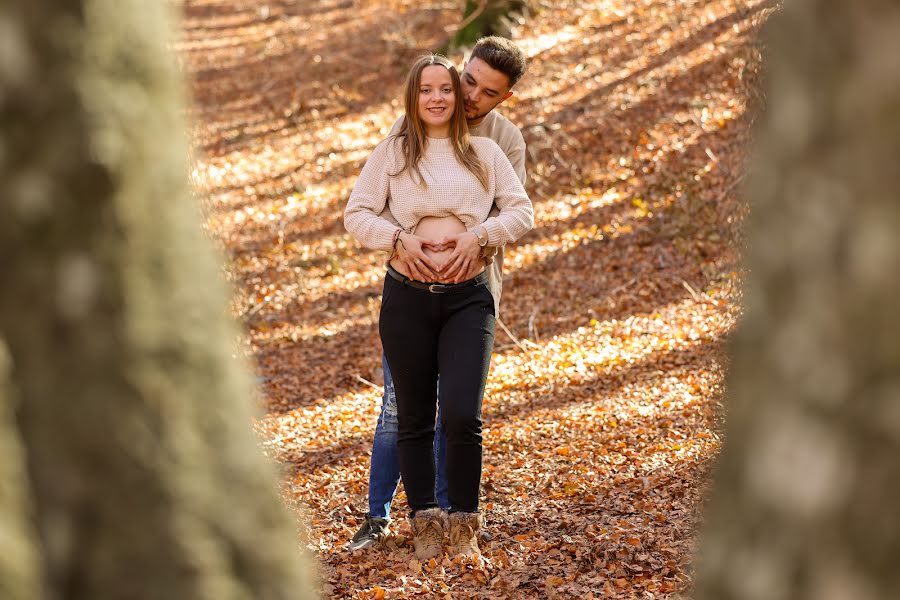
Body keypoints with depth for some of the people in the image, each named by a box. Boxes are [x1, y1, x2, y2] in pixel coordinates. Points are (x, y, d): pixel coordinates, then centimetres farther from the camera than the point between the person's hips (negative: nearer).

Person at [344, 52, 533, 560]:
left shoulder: (484, 152, 10)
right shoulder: (393, 152, 8)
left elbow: (522, 212, 7)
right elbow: (356, 214, 5)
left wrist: (478, 234, -9)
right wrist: (399, 239, -11)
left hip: (468, 295, -1)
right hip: (408, 294, 1)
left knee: (463, 417, -12)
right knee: (414, 419, 6)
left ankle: (464, 529, 2)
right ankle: (426, 525, 17)